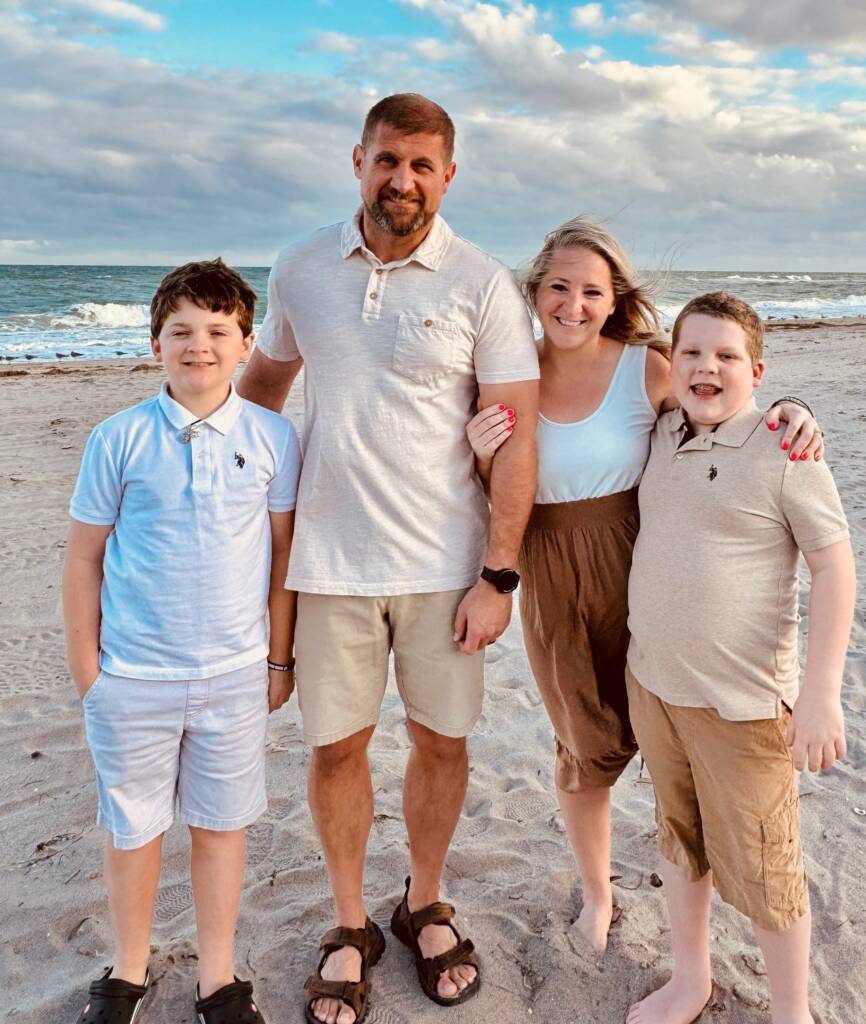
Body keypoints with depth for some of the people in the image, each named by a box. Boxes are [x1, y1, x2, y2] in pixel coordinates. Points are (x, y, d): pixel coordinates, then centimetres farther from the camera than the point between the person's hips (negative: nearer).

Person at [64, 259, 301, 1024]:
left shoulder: (273, 437, -4)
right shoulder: (120, 439, -7)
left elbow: (285, 551, 3)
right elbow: (85, 555, 0)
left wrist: (280, 657, 6)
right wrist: (85, 665, 1)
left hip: (236, 674, 1)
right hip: (132, 676, 0)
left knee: (222, 824, 14)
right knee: (132, 826, 15)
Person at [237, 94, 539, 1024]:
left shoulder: (482, 285, -6)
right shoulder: (299, 270, 3)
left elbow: (515, 434, -7)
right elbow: (265, 375, 19)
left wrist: (497, 576, -11)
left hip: (444, 563, -1)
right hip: (330, 560, 2)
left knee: (441, 738, 11)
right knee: (336, 746, 9)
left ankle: (425, 907, 36)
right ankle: (350, 927, 31)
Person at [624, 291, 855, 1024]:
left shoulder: (783, 450, -13)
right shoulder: (661, 436, 3)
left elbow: (834, 565, -13)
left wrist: (821, 691, -18)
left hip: (740, 702, -6)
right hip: (652, 685, 6)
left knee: (759, 868, 9)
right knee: (680, 839, 22)